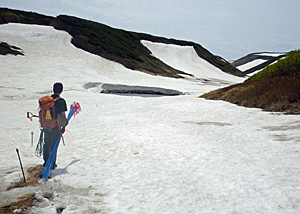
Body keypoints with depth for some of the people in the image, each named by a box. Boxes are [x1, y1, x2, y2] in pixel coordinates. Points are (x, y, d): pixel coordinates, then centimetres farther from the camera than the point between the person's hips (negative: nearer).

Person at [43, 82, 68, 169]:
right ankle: (52, 164, 12)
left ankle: (46, 162, 24)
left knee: (46, 144, 17)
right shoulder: (61, 101, -13)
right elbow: (63, 115, -14)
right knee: (54, 145, 6)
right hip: (56, 126, -4)